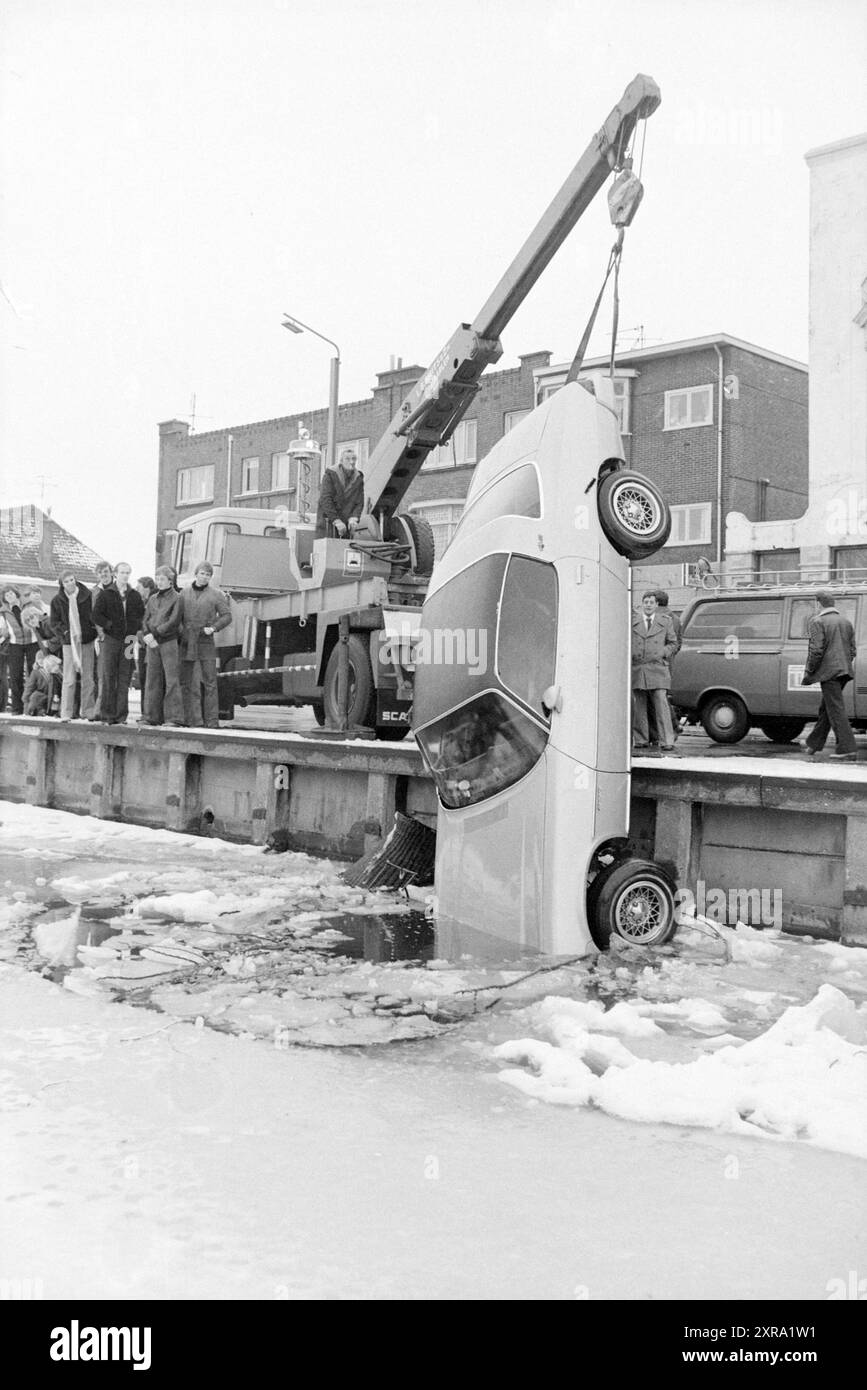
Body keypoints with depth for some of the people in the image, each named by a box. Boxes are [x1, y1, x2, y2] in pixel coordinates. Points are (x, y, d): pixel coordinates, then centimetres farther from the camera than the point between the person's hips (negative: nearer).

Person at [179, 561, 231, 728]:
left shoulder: (216, 595, 5)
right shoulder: (185, 593, 12)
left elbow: (227, 616, 2)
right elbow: (178, 616, 13)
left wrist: (214, 627, -13)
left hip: (206, 642, -2)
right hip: (187, 643, 2)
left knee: (209, 682, -3)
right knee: (188, 683, 0)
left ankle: (212, 720, 0)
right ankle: (194, 719, 3)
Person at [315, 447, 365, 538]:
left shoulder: (358, 478, 9)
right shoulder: (330, 474, -5)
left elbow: (360, 502, 6)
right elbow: (325, 500, -12)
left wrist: (354, 518, -14)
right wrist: (336, 521, -20)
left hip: (346, 526, 4)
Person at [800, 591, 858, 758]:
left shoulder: (818, 622, -9)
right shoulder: (846, 622, 17)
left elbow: (816, 650, -15)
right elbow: (852, 650, 18)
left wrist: (808, 673, -8)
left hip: (829, 671, -8)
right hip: (844, 671, 9)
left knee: (836, 709, -8)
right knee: (826, 708, 17)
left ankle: (847, 747, -12)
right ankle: (814, 743, 27)